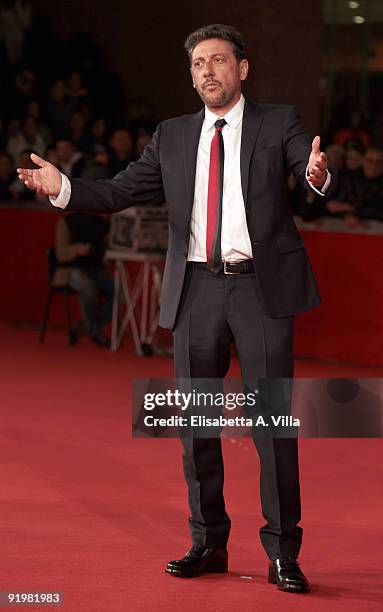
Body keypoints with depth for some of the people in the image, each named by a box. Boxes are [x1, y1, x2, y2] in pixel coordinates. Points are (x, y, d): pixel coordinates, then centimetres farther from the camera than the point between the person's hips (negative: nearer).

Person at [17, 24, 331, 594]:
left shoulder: (278, 123, 3)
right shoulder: (172, 137, 12)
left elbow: (311, 172, -14)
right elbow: (119, 192, 7)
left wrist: (318, 174, -39)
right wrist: (63, 187, -10)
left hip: (261, 288, -4)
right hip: (197, 290, 4)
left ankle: (283, 553, 3)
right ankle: (208, 544, 21)